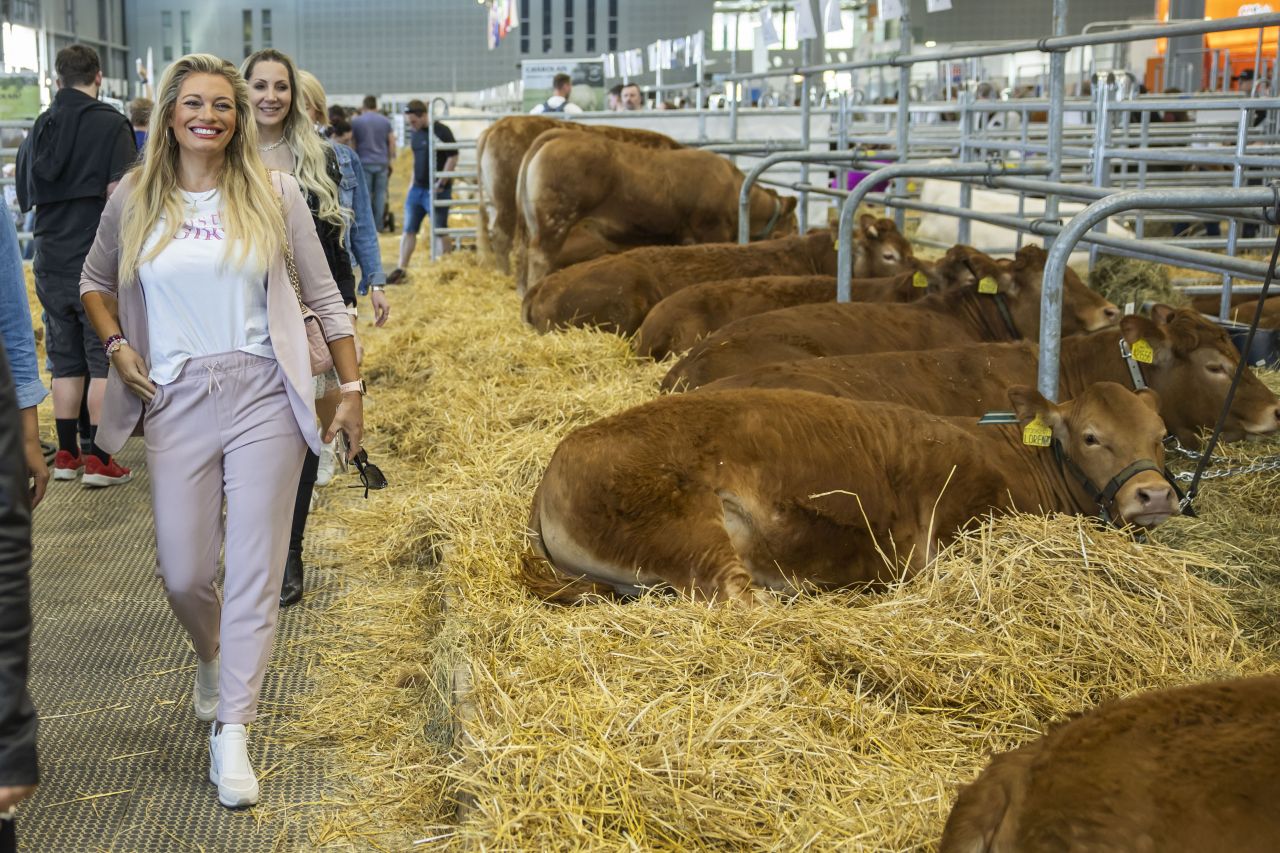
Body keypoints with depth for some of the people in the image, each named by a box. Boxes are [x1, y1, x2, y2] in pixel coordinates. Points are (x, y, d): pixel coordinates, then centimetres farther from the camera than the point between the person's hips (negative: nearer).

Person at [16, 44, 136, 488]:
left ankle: (67, 455, 18)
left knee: (66, 361, 13)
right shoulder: (112, 124, -8)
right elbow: (118, 192, -17)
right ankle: (99, 459, 0)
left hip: (51, 261, 6)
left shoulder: (40, 127, 10)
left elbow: (25, 196, 16)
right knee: (104, 360, 0)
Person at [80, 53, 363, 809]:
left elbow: (323, 295, 5)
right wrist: (118, 347, 4)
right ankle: (212, 658, 40)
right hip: (178, 402, 2)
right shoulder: (135, 199, 5)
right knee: (183, 573, 5)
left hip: (264, 398, -1)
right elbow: (95, 283, 21)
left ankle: (232, 733, 6)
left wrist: (352, 388, 3)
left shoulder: (275, 193, 0)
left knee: (256, 569, -2)